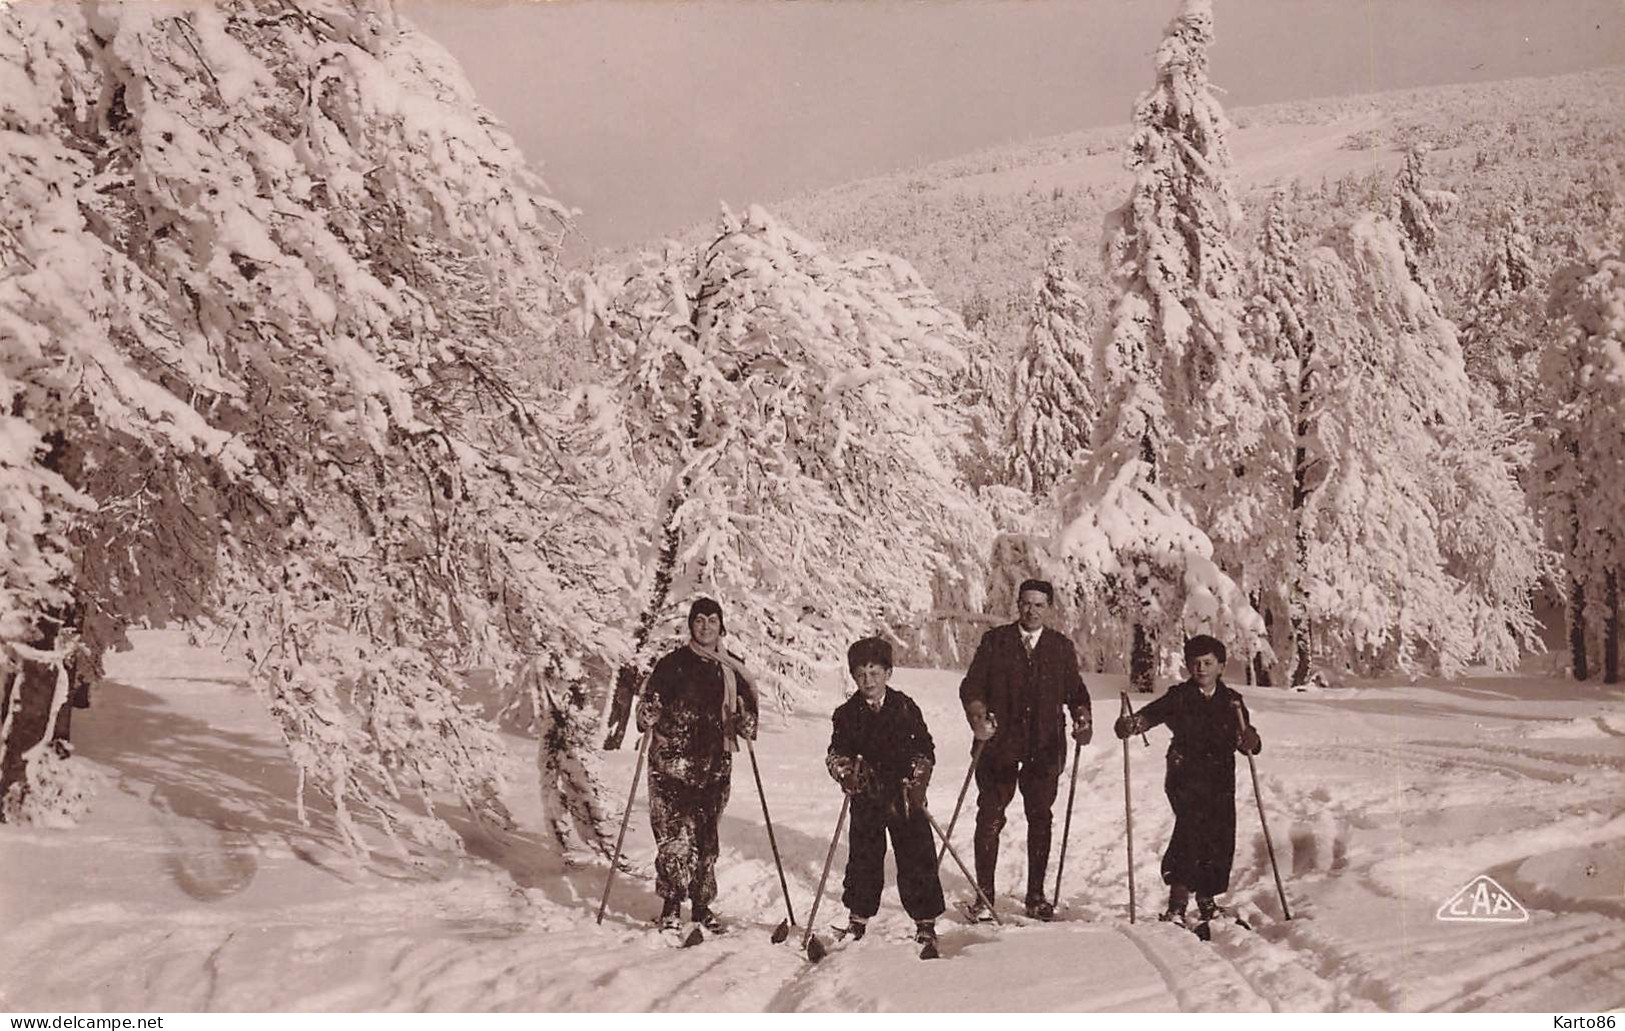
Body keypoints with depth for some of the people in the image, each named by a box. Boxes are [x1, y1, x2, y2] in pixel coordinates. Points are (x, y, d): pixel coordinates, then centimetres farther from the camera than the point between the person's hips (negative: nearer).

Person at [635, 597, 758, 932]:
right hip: (672, 763, -4)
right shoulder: (673, 664, 0)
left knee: (707, 839, 9)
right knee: (675, 837, -9)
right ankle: (671, 907, 2)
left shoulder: (732, 671, 11)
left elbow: (747, 713, 19)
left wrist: (746, 722, -2)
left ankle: (702, 905, 21)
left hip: (715, 766, 4)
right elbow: (651, 704, -1)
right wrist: (648, 716, -22)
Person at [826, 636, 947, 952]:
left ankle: (925, 921, 12)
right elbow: (835, 753, 6)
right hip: (867, 799, 1)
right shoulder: (847, 714, 3)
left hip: (907, 798, -1)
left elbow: (925, 748, 4)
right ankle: (859, 917, 22)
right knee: (864, 859, 6)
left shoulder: (905, 707, 1)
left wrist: (917, 778, -10)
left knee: (917, 858, 1)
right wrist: (845, 770, -15)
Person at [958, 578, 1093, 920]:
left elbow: (1075, 691, 13)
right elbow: (971, 686, 0)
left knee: (1040, 819, 7)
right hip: (999, 745, -2)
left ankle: (1036, 897, 18)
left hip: (1045, 748, 2)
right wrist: (978, 715, -18)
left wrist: (1082, 718, -7)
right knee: (990, 818, -1)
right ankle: (984, 896, 8)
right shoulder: (994, 641, 4)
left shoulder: (1062, 648, 10)